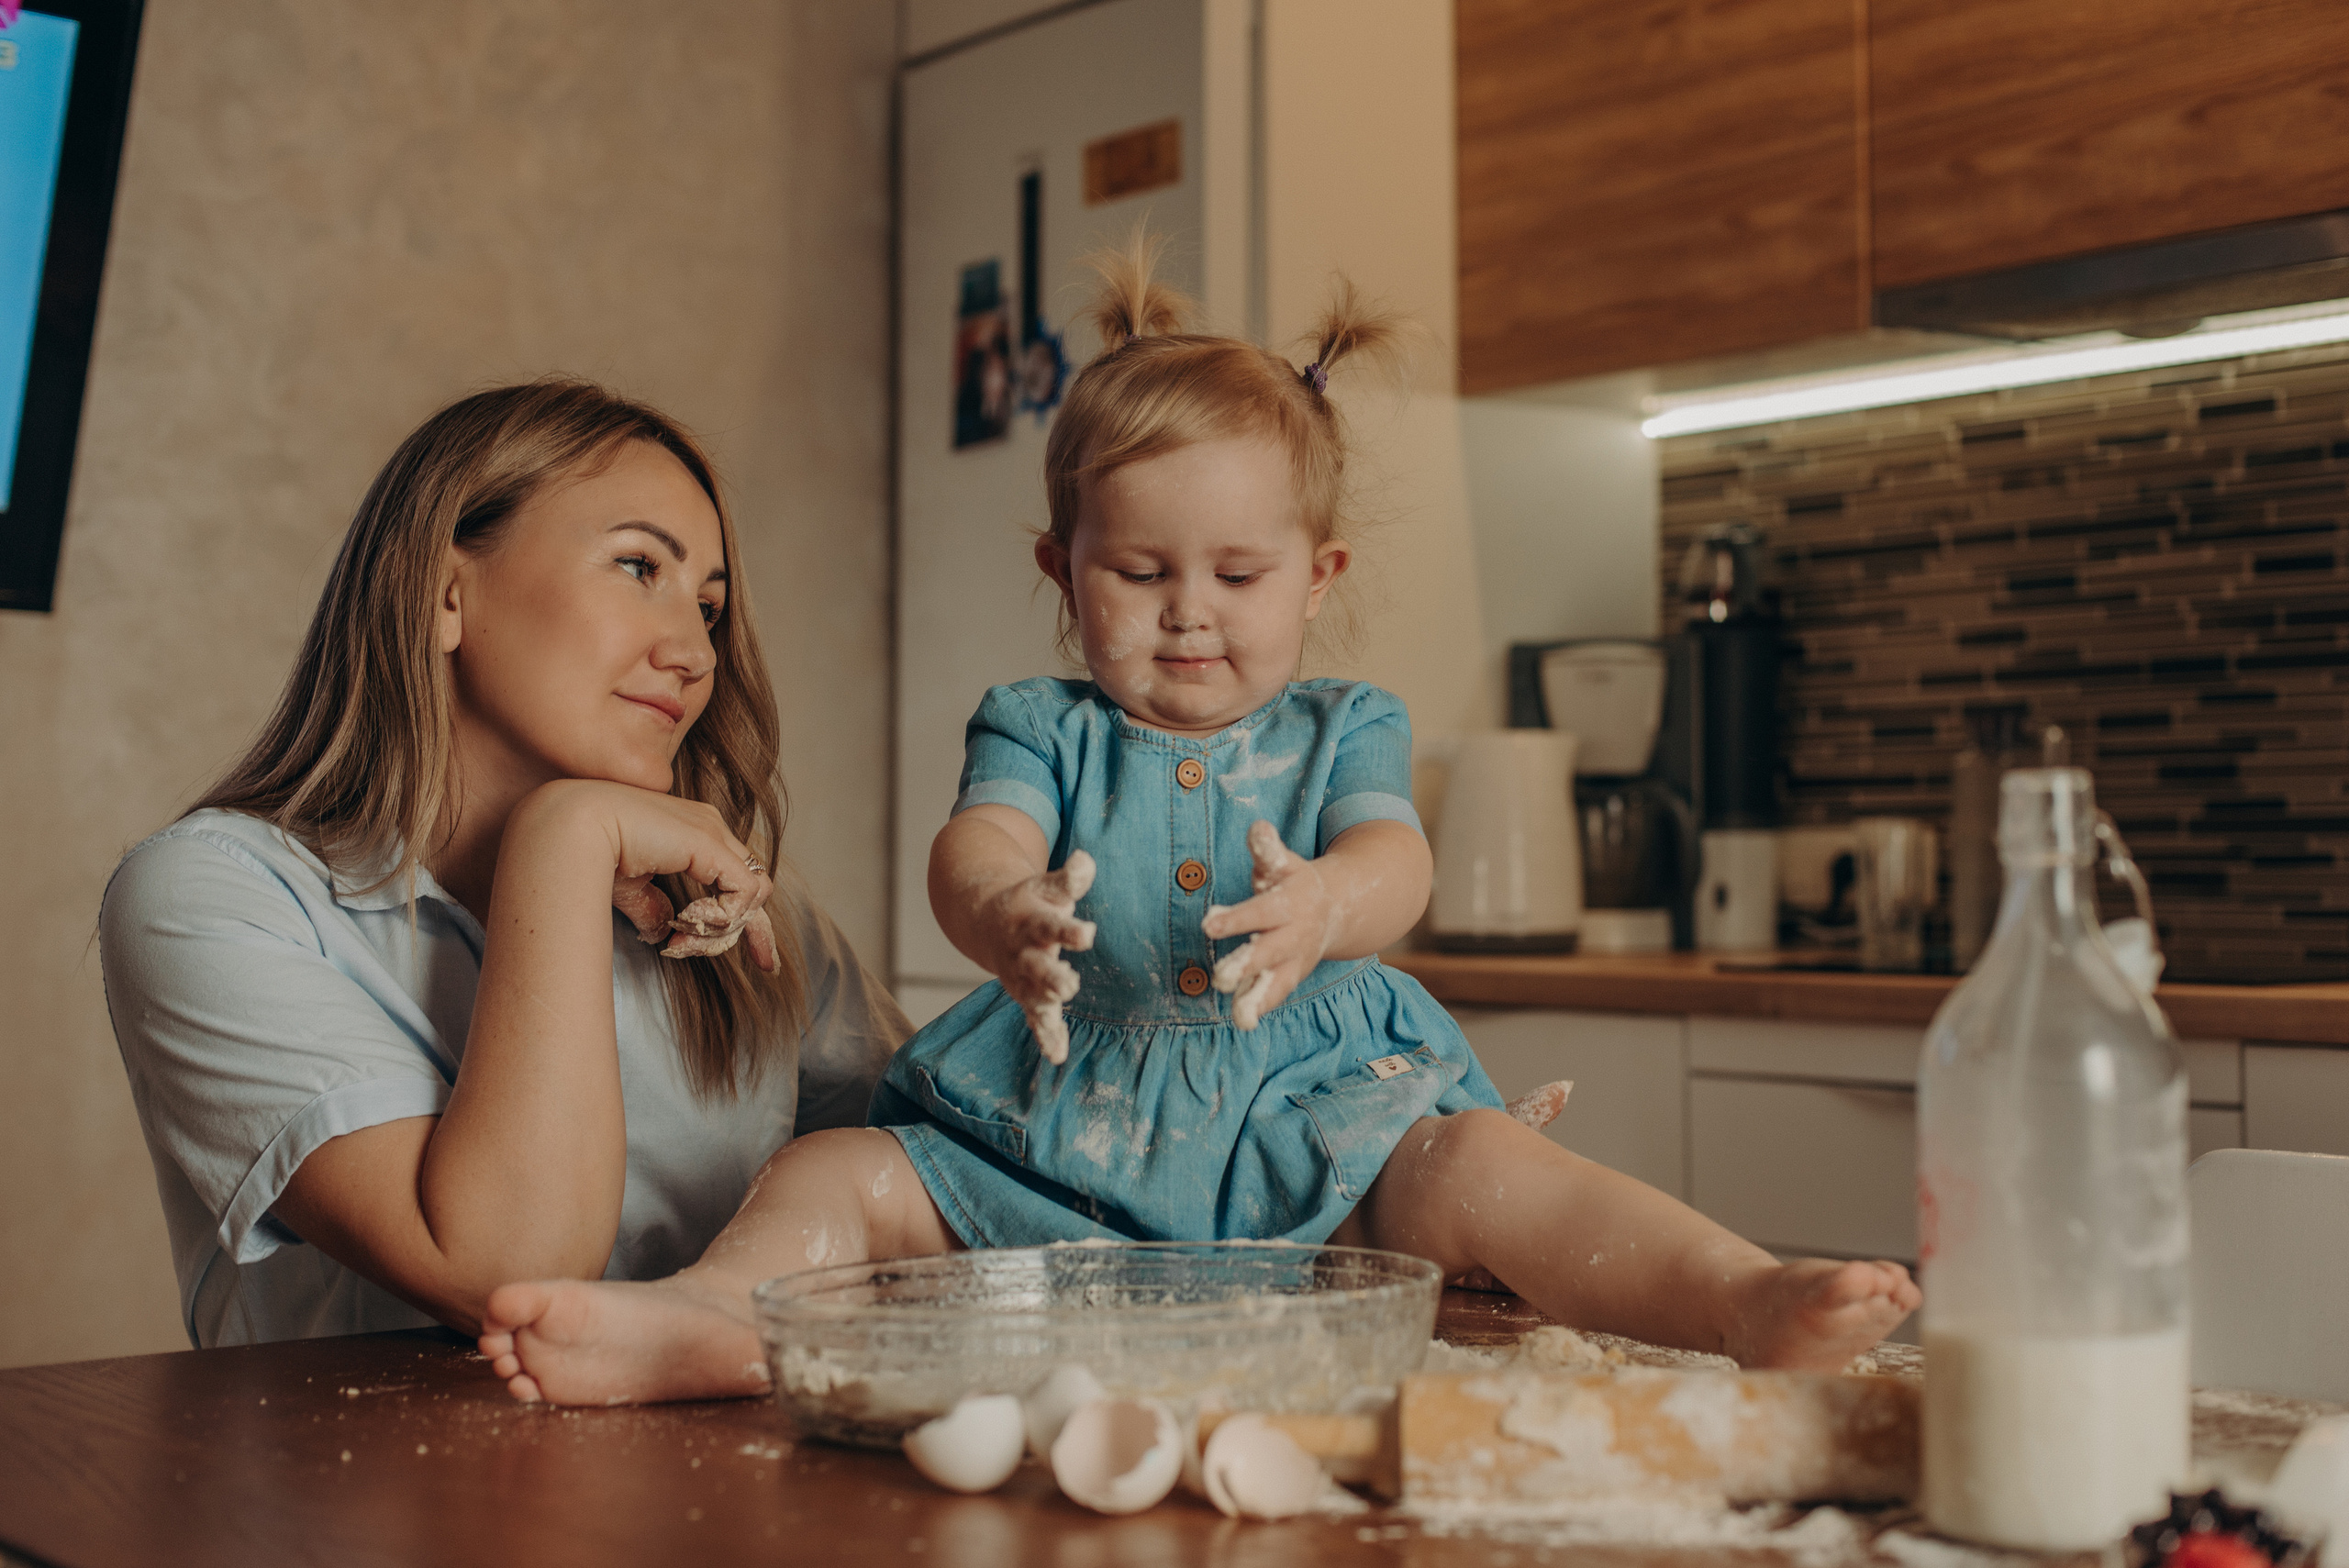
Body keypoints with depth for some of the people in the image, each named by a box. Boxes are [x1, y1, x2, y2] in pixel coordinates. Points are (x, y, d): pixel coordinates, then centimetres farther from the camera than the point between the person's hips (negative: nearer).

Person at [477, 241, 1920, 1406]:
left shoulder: (1342, 731, 12)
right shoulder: (1042, 730, 10)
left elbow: (1394, 857, -10)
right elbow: (976, 843, -12)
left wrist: (1324, 907, -38)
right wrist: (1006, 917, -41)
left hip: (1312, 1126, -1)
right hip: (1055, 1136, 1)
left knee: (1483, 1168, -26)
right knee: (843, 1175, -18)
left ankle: (1745, 1301, -41)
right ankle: (706, 1320, -42)